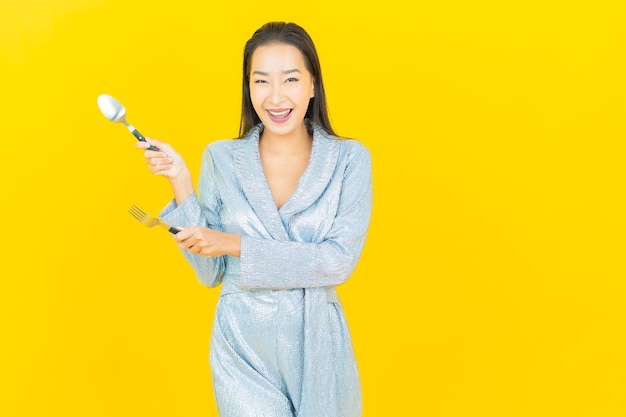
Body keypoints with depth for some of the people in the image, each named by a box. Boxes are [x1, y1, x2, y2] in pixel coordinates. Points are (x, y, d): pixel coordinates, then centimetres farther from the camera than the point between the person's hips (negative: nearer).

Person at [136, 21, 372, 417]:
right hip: (242, 345, 0)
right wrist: (181, 183, -10)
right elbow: (210, 273, -1)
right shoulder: (221, 158, -2)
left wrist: (236, 245, -18)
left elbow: (340, 260, -15)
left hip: (318, 346, 1)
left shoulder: (350, 159, -5)